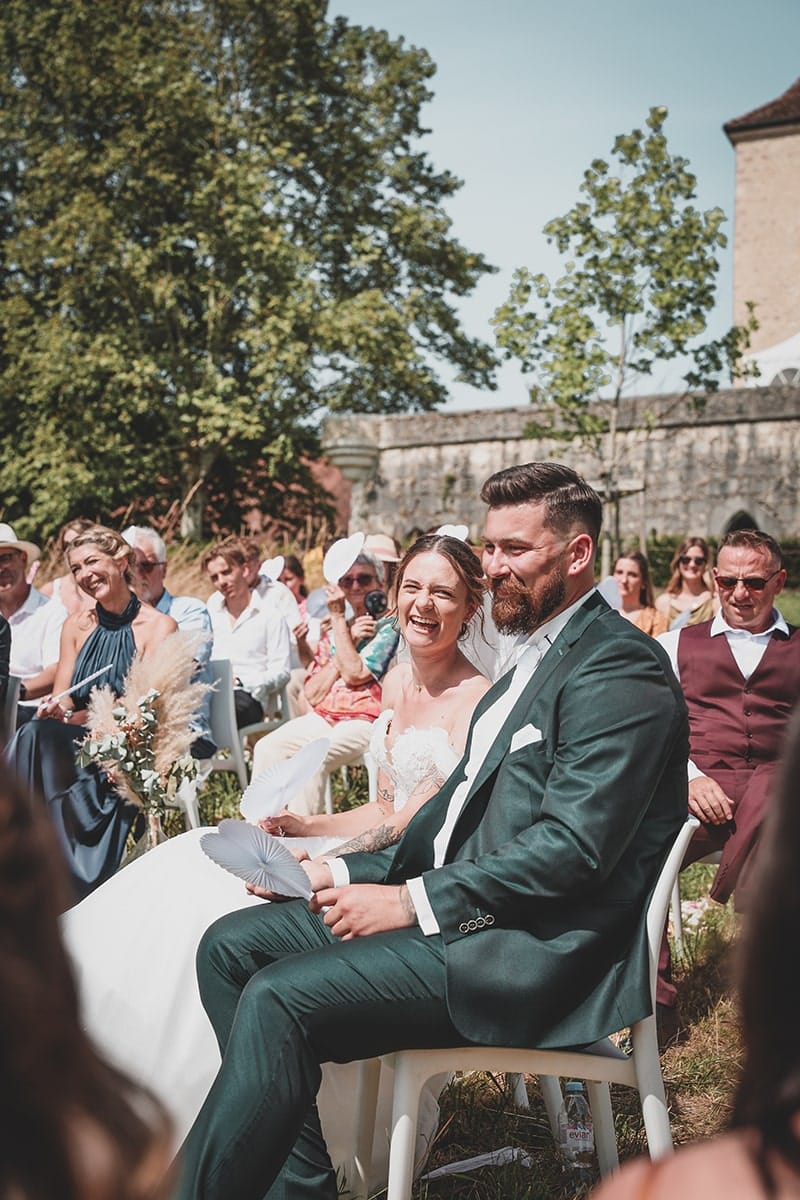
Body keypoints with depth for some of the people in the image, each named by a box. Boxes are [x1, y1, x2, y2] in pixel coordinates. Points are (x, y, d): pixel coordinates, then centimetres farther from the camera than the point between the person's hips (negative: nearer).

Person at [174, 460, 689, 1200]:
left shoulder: (621, 670, -13)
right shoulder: (542, 654, 19)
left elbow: (570, 852, -21)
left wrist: (411, 903, -18)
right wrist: (347, 875, 6)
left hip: (538, 953, -10)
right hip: (468, 906, 10)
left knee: (279, 995, -24)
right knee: (231, 944, 2)